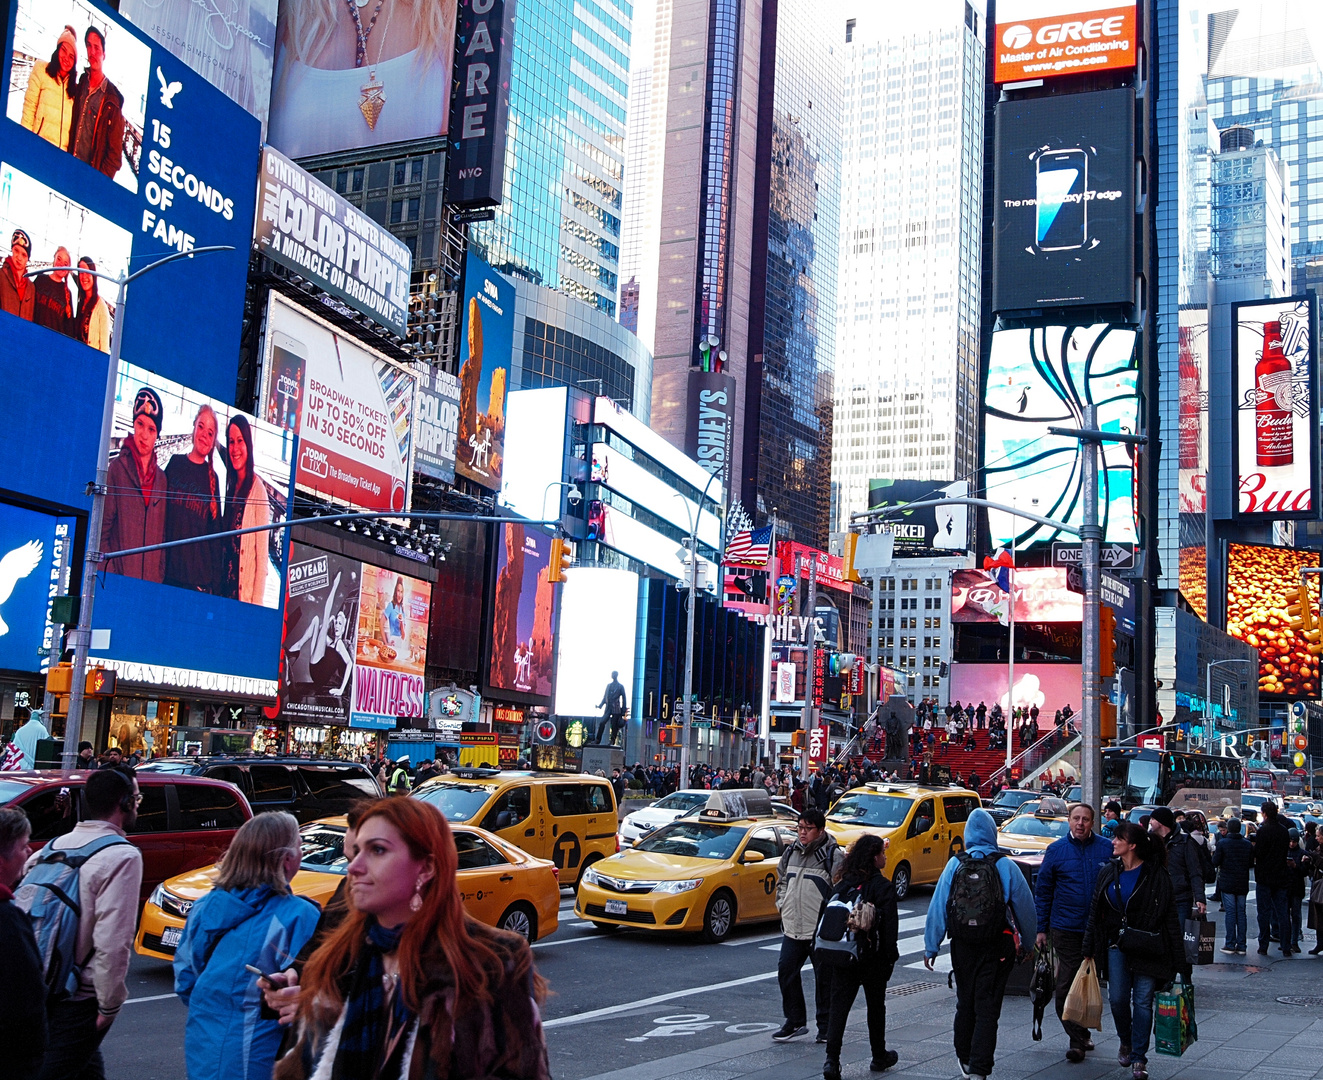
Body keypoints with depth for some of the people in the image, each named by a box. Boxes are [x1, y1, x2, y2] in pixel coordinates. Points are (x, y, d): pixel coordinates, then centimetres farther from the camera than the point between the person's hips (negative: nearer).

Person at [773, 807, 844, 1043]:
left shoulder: (834, 856, -9)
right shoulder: (790, 853, 11)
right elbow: (782, 881, 24)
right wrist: (782, 905, 12)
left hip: (821, 931, -6)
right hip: (792, 928, 6)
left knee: (824, 978, 4)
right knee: (786, 971, 5)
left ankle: (826, 1026, 16)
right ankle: (795, 1021, 19)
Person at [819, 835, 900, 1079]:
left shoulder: (842, 883, 5)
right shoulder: (882, 887, -10)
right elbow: (890, 926, -11)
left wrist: (827, 954, 13)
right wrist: (891, 956, -1)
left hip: (840, 957, 3)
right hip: (872, 958, -3)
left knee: (838, 1006, 1)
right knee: (876, 1006, 15)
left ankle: (832, 1060, -11)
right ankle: (879, 1057, 29)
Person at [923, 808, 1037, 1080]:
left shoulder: (955, 864, -4)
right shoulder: (1006, 867, -6)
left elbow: (938, 907, -4)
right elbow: (1025, 907, 1)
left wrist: (931, 946, 3)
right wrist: (1029, 942, 16)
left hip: (963, 946, 2)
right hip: (997, 948, -2)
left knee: (965, 1003, 17)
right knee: (987, 1008, 1)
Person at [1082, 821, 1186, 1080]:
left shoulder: (1156, 876, -7)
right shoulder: (1109, 872, 6)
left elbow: (1171, 919, -7)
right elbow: (1095, 912, 10)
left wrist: (1179, 960, -9)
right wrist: (1089, 948, 8)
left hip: (1147, 948, -4)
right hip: (1116, 945, 4)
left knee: (1143, 1001, -1)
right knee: (1117, 998, 1)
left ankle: (1139, 1058, 11)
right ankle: (1126, 1041, 29)